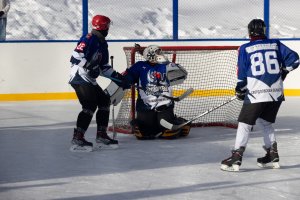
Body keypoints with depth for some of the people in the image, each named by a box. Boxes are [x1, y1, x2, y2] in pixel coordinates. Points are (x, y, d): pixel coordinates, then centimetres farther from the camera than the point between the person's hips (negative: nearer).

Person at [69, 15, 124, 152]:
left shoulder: (102, 44, 17)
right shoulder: (89, 39, -13)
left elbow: (104, 67, 20)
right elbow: (76, 57, -24)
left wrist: (118, 76, 12)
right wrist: (89, 66, -29)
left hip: (89, 80, 10)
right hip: (80, 78, -10)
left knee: (104, 101, 14)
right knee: (90, 106, -20)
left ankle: (101, 135, 21)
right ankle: (77, 138, -22)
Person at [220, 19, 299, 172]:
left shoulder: (245, 49, 0)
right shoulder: (276, 45, 7)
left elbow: (242, 74, 2)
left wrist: (240, 91, 16)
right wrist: (283, 72, 22)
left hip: (256, 94, -4)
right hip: (276, 93, 4)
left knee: (245, 124, 2)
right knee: (265, 122, 21)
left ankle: (236, 158, -3)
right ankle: (272, 156, 20)